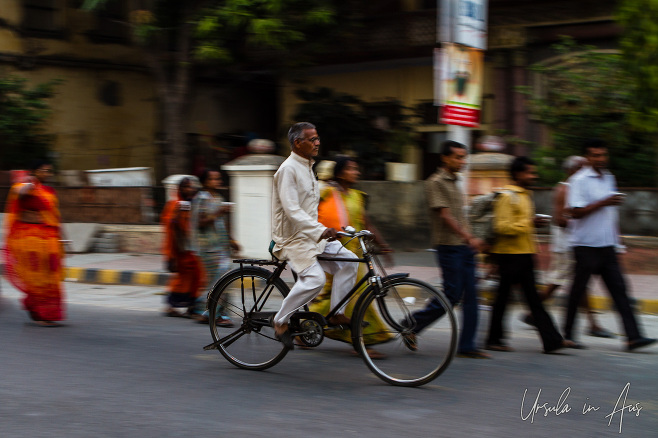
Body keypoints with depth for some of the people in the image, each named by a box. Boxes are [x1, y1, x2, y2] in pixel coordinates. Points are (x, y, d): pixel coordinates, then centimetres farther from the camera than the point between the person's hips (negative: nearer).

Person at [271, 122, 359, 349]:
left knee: (348, 260, -6)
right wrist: (321, 231, -35)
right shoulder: (288, 169, -15)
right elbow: (292, 210, -26)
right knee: (315, 278, -25)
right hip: (292, 238, -9)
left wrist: (323, 231, 22)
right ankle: (280, 321, -9)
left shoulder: (307, 167, 15)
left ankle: (337, 314, 1)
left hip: (311, 235, 9)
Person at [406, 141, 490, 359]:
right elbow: (445, 216, -17)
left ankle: (467, 346, 7)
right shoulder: (436, 183, -10)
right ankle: (412, 325, 8)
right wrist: (469, 238, -21)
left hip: (464, 246, 9)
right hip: (448, 246, -9)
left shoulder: (455, 181, 18)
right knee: (452, 295, -8)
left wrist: (471, 239, 18)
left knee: (470, 297, 4)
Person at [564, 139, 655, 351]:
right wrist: (604, 202, -21)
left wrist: (616, 239, 19)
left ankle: (633, 336, -4)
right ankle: (568, 333, 17)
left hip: (607, 246, 7)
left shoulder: (609, 178, 14)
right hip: (586, 245, -7)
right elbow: (576, 212, -17)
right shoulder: (579, 180, -9)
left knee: (619, 289, 0)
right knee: (578, 290, 3)